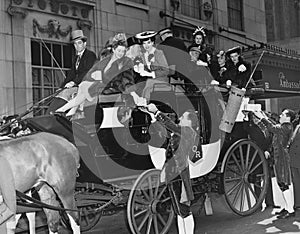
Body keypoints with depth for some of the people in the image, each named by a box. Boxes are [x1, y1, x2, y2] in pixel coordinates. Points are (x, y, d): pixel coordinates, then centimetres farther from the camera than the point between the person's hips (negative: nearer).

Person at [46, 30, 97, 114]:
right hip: (76, 85, 7)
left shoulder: (90, 55, -1)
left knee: (65, 93, -26)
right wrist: (62, 87, 3)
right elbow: (71, 74, 17)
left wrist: (74, 82, -21)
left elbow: (88, 72, -13)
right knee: (57, 96, -14)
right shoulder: (76, 58, 23)